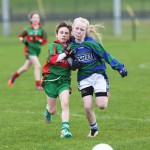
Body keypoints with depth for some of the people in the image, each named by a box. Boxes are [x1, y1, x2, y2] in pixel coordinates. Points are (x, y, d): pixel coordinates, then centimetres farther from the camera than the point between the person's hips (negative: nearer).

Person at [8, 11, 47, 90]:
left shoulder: (41, 30, -2)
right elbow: (20, 36, 11)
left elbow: (44, 41, -6)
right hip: (29, 49, -4)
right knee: (37, 66, -17)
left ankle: (14, 76, 43)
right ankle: (38, 85, -9)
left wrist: (37, 40, -23)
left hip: (37, 50, 4)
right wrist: (23, 40, -10)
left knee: (25, 67, 17)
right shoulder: (28, 29, -3)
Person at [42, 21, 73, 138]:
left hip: (65, 79, 2)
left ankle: (65, 129, -19)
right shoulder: (54, 46, -3)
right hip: (51, 78, -2)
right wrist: (64, 54, -32)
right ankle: (48, 111, 44)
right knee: (53, 110, 7)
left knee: (65, 103, -20)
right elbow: (52, 59, -21)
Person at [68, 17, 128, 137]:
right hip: (84, 78, 3)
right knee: (87, 107, -10)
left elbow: (106, 55, -12)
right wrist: (73, 64, -11)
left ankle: (106, 94, 23)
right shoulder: (71, 46, 0)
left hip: (98, 74, -3)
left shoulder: (91, 43, -16)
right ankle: (93, 128, 17)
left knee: (101, 105, -15)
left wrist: (119, 67, -16)